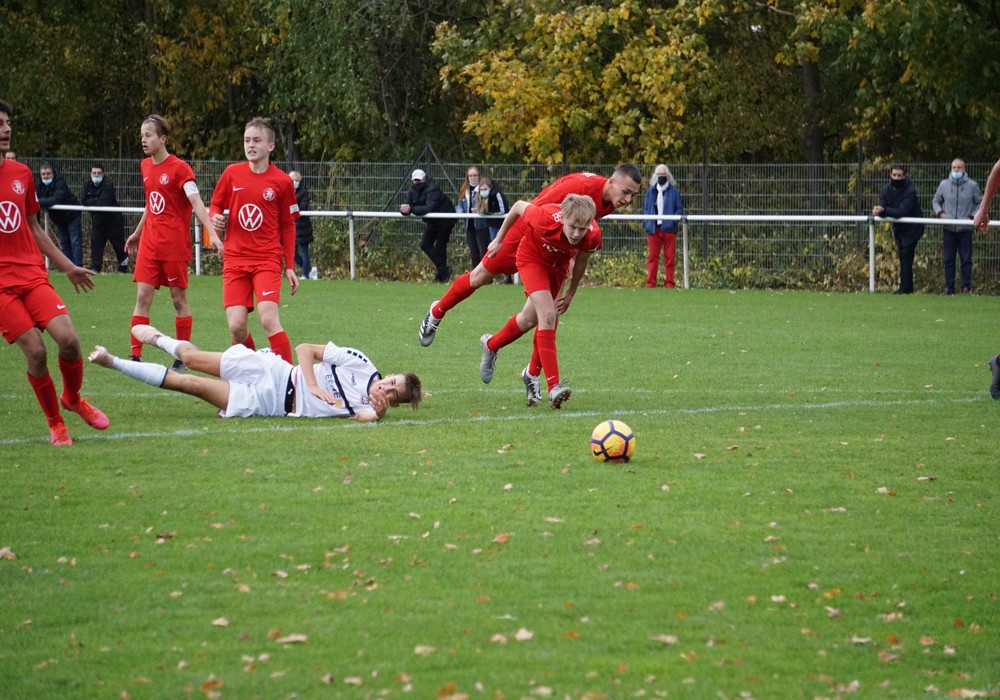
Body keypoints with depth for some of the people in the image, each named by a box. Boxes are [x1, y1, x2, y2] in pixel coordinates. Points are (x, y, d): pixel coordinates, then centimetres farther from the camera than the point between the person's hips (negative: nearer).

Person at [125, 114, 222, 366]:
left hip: (175, 243, -6)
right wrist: (138, 233, 28)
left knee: (179, 298, 2)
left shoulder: (179, 168, -11)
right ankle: (136, 356, -2)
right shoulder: (145, 166, 10)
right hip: (149, 242, 6)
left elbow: (196, 203, -19)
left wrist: (212, 233, -29)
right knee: (143, 296, -1)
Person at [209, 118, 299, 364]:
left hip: (267, 260, -3)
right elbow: (215, 205, 16)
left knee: (269, 319, -19)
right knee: (236, 326, -6)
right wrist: (215, 217, -9)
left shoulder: (282, 182, -1)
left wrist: (289, 267, 3)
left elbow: (288, 226, 6)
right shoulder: (232, 173, 4)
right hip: (235, 259, 3)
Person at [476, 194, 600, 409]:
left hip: (558, 266, 5)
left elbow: (581, 261, -6)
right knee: (548, 315, -21)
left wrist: (570, 294, 5)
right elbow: (519, 206, -19)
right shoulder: (546, 219, -41)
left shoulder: (593, 236, -29)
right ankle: (554, 387, -24)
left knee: (530, 319, 16)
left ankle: (491, 345, 45)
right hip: (532, 258, -5)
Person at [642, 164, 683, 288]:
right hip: (653, 229, 2)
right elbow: (646, 208, 16)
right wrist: (646, 223, 1)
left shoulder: (674, 192, 5)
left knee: (670, 257, -1)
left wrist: (673, 221, -11)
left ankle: (669, 282, 3)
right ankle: (650, 282, 1)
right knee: (653, 256, 0)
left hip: (668, 228, -2)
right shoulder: (650, 191, 13)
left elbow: (679, 208, 4)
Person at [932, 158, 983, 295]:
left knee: (966, 259, -1)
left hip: (965, 230, -2)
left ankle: (966, 287, 4)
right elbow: (935, 201, 17)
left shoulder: (972, 185, -1)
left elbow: (980, 203, 8)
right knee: (948, 259, 4)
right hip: (949, 230, 2)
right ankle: (949, 287, 10)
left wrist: (973, 217, -6)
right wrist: (940, 212, -1)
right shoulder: (944, 185, 5)